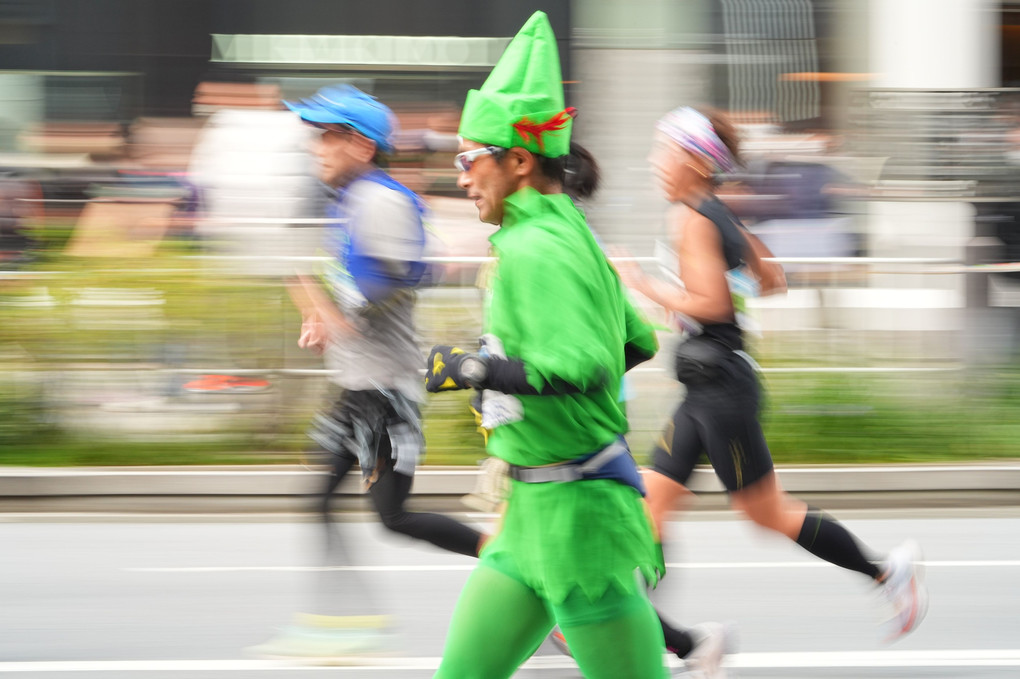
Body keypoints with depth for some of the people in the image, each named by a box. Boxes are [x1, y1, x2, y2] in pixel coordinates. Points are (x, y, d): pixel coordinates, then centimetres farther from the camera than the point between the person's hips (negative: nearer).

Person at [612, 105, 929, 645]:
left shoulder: (696, 222, -16)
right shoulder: (723, 218, 12)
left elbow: (710, 304, -24)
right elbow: (773, 280, 21)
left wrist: (646, 286, -15)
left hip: (718, 382, -10)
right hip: (708, 383, 10)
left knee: (767, 512, -1)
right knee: (650, 503, 5)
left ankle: (885, 572, 7)